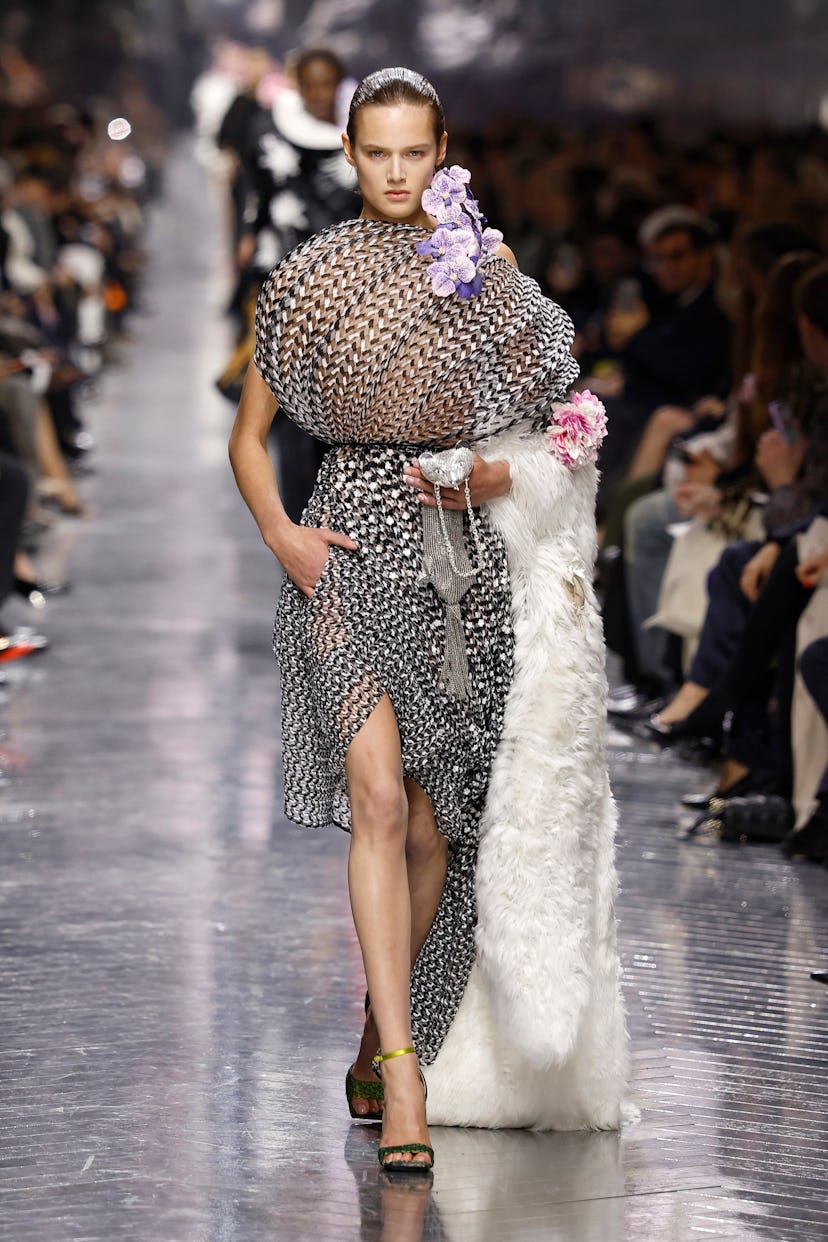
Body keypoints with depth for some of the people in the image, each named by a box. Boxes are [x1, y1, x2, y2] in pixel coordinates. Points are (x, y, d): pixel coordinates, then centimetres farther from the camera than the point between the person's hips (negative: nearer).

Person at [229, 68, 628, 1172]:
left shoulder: (487, 270, 8)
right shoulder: (310, 275, 5)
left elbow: (552, 412, 16)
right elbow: (249, 434, 10)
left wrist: (510, 470, -5)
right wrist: (281, 535, -6)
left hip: (464, 554, 2)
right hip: (352, 549, -2)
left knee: (433, 822, 5)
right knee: (378, 797, -17)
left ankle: (383, 1036, 26)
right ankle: (403, 1075, -20)